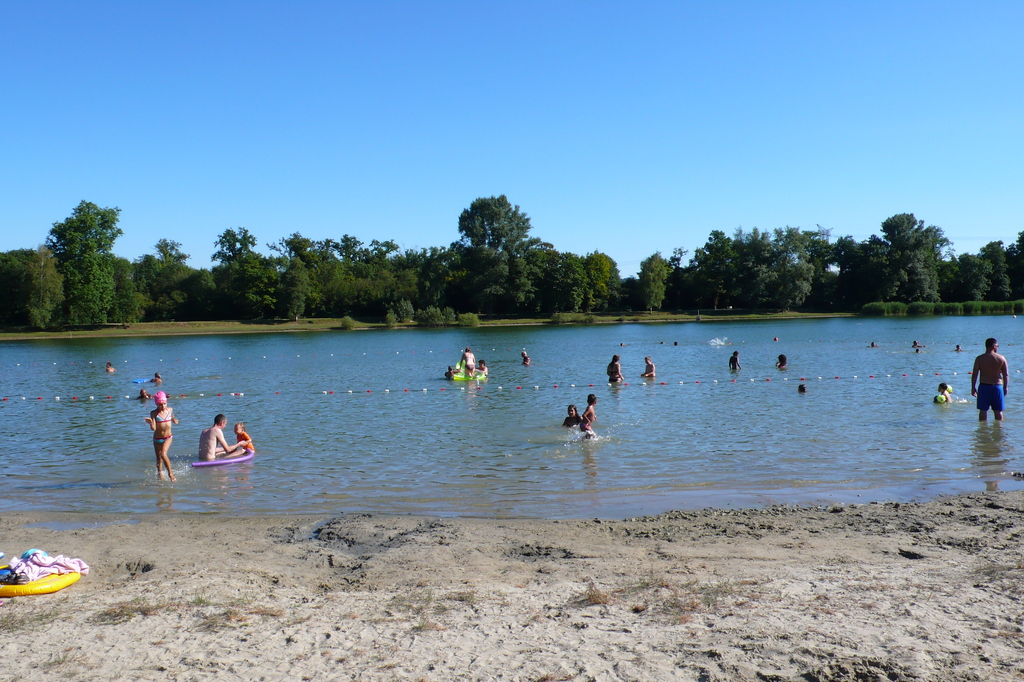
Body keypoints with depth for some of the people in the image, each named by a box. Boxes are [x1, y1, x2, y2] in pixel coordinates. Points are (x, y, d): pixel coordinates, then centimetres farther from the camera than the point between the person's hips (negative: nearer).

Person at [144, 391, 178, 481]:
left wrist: (175, 420, 3)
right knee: (159, 459, 12)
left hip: (168, 437, 0)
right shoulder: (154, 413, -10)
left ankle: (170, 473, -11)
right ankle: (160, 474, 32)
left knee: (163, 454, -22)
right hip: (157, 439, 0)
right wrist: (150, 423, -38)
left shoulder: (170, 410, 0)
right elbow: (153, 428, -20)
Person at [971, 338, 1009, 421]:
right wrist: (1005, 387, 10)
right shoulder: (1001, 358, -2)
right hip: (997, 386, 1)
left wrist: (973, 387, 4)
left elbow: (974, 374, -4)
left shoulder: (979, 359, -4)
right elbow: (1006, 375, 1)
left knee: (983, 410, 4)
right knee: (998, 411, 12)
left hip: (984, 387, -1)